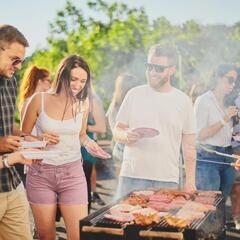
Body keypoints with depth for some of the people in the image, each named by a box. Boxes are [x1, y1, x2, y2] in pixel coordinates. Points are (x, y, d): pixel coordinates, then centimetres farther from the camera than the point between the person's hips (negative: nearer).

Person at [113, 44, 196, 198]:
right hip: (132, 176, 1)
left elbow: (189, 146, 7)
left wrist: (190, 181, 2)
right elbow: (117, 131, 9)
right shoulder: (134, 94, 6)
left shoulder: (183, 101, 5)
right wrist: (126, 136, -14)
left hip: (167, 180, 0)